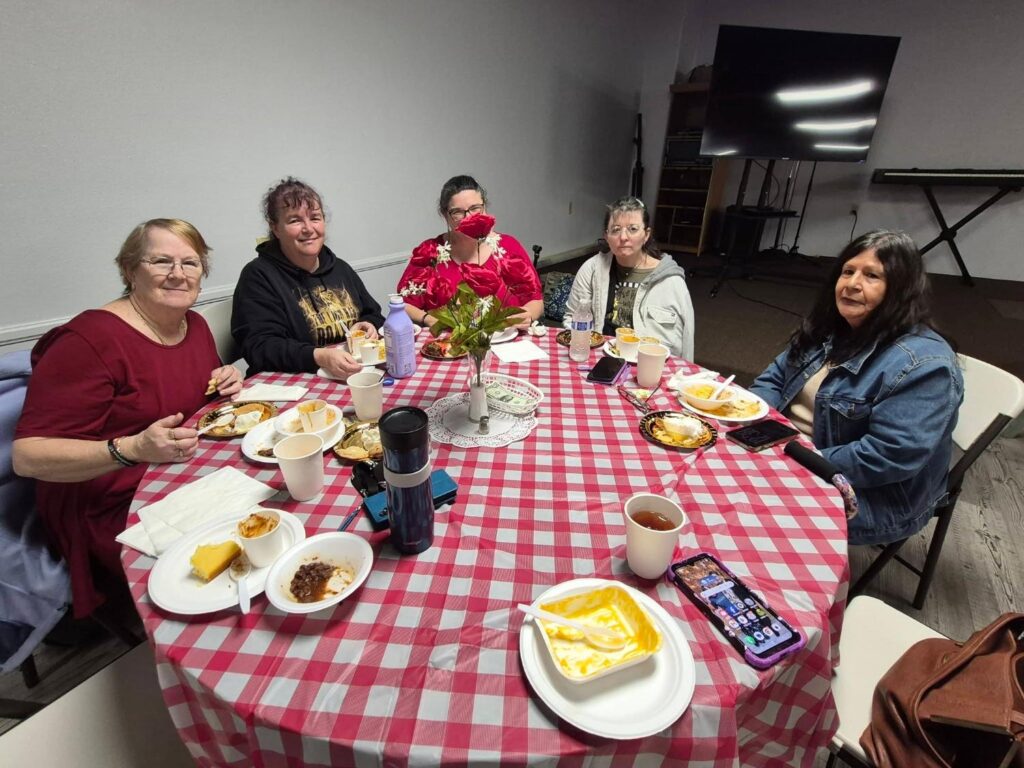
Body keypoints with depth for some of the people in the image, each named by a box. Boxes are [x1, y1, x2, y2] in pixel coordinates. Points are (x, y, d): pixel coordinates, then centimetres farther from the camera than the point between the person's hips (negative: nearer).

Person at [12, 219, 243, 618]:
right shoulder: (90, 340, -17)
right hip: (116, 510, -7)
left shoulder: (195, 325, 5)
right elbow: (28, 455, -18)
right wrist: (132, 449, -33)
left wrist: (225, 386, -1)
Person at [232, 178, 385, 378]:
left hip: (360, 372, 5)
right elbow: (260, 347, -14)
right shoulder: (257, 276, -4)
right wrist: (320, 357, -30)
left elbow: (373, 314, 23)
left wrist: (369, 326, -1)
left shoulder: (340, 268, 15)